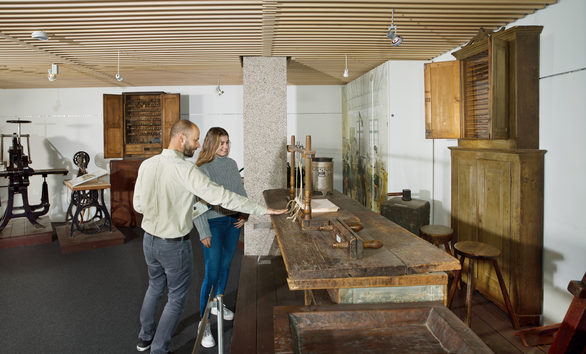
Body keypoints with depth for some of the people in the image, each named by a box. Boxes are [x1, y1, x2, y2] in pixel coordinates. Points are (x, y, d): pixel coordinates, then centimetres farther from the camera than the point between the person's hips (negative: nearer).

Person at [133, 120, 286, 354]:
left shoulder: (147, 164, -3)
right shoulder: (185, 170, -23)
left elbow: (138, 205, 4)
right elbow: (221, 196, -28)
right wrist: (262, 210, -24)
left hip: (149, 240, 7)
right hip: (174, 245, -7)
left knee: (154, 287, 28)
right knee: (176, 299, 12)